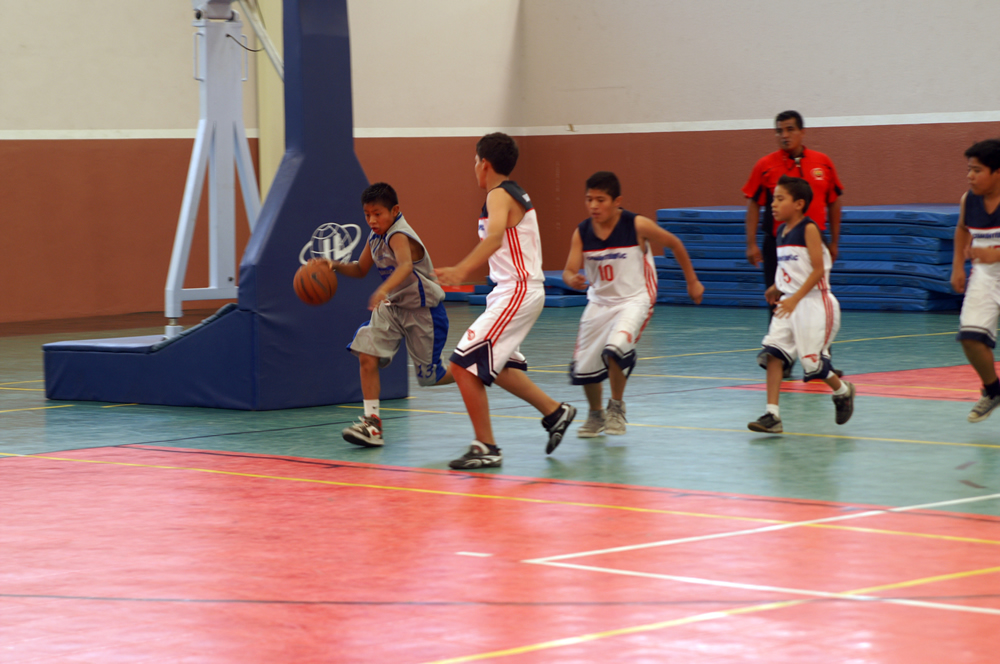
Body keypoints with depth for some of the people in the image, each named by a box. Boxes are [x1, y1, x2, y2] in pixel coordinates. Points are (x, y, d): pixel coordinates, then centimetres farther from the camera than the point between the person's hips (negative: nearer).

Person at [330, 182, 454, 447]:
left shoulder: (399, 236, -26)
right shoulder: (375, 237, 1)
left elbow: (405, 266, -48)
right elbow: (361, 269, 17)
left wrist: (383, 291, -65)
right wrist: (336, 266, -3)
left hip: (423, 309, -8)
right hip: (393, 308, 8)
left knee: (430, 376, 3)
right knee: (367, 355, -12)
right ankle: (372, 422, -9)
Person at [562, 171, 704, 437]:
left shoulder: (637, 225, -16)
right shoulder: (582, 232, -7)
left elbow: (674, 243, -2)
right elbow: (569, 270, -10)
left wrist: (692, 281, 6)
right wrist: (572, 280, -36)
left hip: (634, 299, -4)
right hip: (600, 302, 4)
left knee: (615, 348, -30)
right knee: (583, 367, 5)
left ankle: (616, 407, -5)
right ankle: (595, 415, 34)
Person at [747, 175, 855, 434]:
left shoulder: (809, 229, -13)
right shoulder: (782, 231, 10)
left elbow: (818, 269, -18)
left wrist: (795, 298, -24)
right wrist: (777, 288, 11)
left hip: (814, 302, -7)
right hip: (789, 303, 7)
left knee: (813, 361, -5)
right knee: (772, 352, -8)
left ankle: (843, 391, 26)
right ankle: (772, 415, -10)